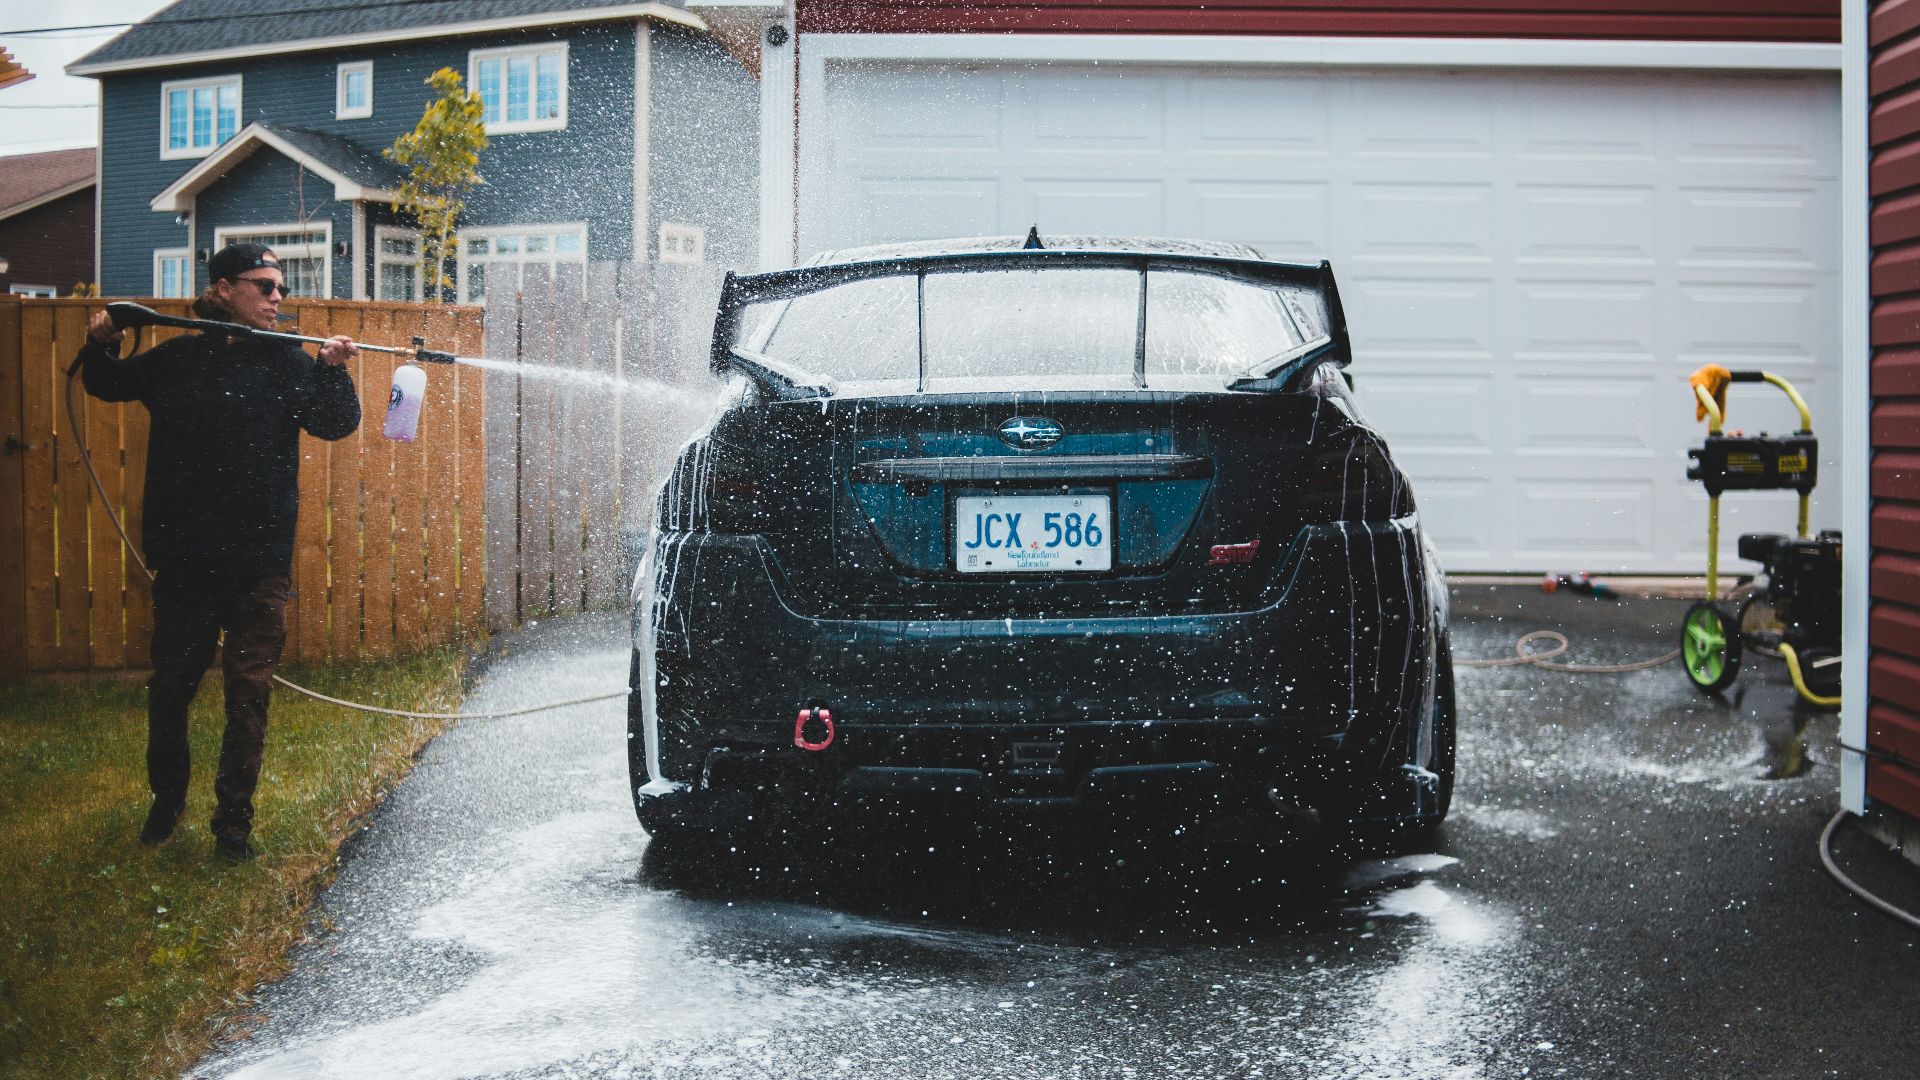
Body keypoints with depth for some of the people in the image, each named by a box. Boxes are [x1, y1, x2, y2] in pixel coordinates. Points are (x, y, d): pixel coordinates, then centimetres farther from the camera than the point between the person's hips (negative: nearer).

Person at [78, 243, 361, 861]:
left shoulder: (286, 363, 1)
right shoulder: (177, 361, 4)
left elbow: (338, 424, -7)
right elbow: (107, 386, 20)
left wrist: (334, 370, -23)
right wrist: (100, 347, 0)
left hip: (260, 563, -1)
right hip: (183, 560, 1)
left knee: (249, 695, 3)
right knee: (170, 686, 12)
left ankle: (234, 822, 13)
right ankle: (166, 799, 33)